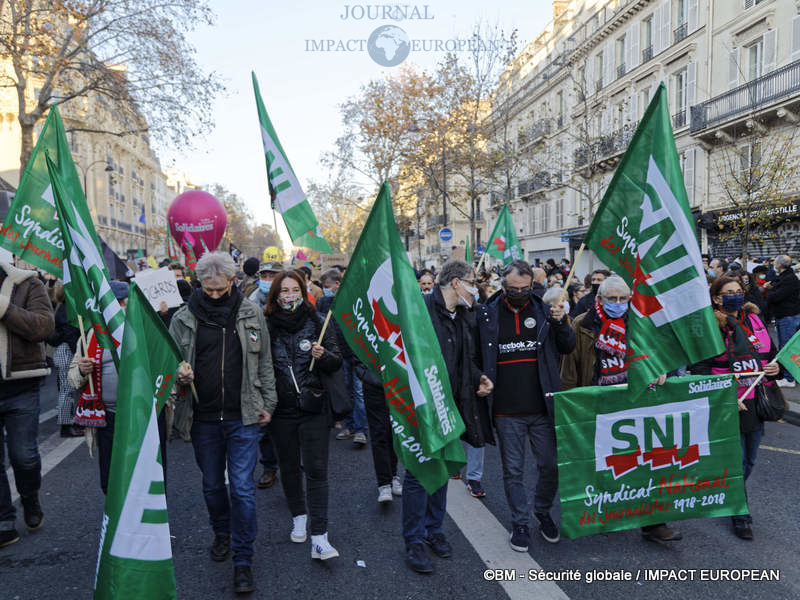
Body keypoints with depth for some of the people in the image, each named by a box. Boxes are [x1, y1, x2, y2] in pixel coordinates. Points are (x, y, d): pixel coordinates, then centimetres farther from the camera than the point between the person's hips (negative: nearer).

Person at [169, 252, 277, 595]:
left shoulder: (251, 315, 0)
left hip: (243, 417, -1)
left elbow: (264, 363, 6)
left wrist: (268, 403, 4)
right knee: (212, 484, 18)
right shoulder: (183, 318, -1)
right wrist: (179, 374, -16)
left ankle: (243, 561, 12)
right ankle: (221, 534, 44)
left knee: (242, 487, -1)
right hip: (202, 417, 2)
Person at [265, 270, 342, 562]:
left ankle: (319, 538, -1)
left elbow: (337, 362, 4)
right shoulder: (267, 326, 1)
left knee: (316, 470, -4)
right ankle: (299, 518, 37)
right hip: (282, 409, 2)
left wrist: (324, 356, -17)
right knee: (289, 467, 15)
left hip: (313, 407, -2)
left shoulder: (317, 323, 1)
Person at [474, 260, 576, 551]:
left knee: (552, 465, 10)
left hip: (542, 408, 1)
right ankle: (520, 522, 28)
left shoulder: (543, 310, 1)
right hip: (506, 411, -1)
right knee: (513, 471, 10)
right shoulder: (487, 314, -2)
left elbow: (567, 347, 5)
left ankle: (543, 511, 36)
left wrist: (561, 322, -11)